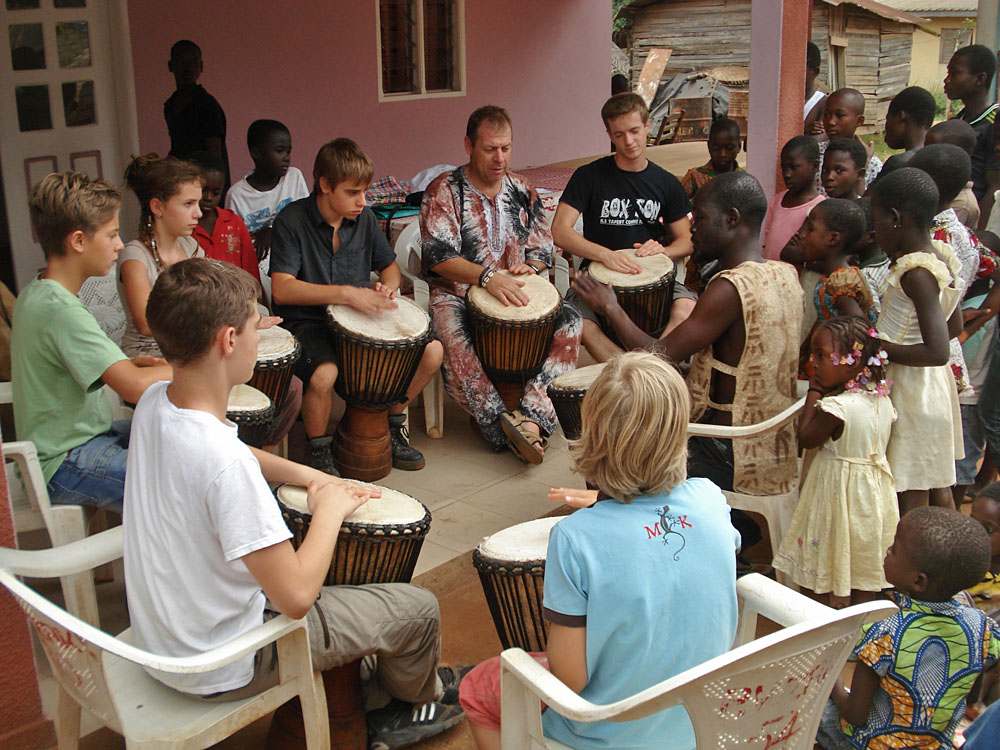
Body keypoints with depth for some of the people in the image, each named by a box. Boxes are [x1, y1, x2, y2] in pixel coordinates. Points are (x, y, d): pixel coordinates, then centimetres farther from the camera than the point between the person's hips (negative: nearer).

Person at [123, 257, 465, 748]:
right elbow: (296, 596, -31)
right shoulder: (223, 463, -36)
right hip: (220, 669, -8)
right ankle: (415, 702, 37)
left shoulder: (154, 404, -9)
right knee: (417, 608, 5)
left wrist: (310, 477, 3)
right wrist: (331, 508, -16)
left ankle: (373, 708, 42)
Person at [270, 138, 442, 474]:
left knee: (431, 350, -13)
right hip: (308, 322, -5)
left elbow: (390, 267, 18)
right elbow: (282, 290, -21)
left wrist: (386, 288, -7)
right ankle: (318, 450, -7)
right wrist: (347, 293, -29)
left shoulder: (364, 217, 5)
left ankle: (394, 423, 12)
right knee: (324, 373, -37)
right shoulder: (292, 220, -12)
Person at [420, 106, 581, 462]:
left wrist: (529, 266, -11)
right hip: (456, 293, -4)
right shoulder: (444, 191, -4)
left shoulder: (522, 191, 11)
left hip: (515, 293, 4)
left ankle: (534, 414, -33)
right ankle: (498, 420, -36)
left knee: (569, 319, -22)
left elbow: (543, 249, 15)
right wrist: (488, 277, -31)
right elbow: (438, 256, -16)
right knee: (451, 336, -39)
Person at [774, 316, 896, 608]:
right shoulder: (882, 398, -3)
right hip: (875, 491, 7)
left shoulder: (835, 407, -25)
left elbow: (806, 438, -11)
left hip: (840, 493, -7)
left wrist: (814, 392, -5)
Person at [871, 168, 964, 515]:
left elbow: (937, 352, -29)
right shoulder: (941, 256, 3)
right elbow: (955, 325, 17)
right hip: (935, 387, 9)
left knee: (910, 499, 0)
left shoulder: (916, 273, -24)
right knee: (936, 485, 22)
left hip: (910, 392, -9)